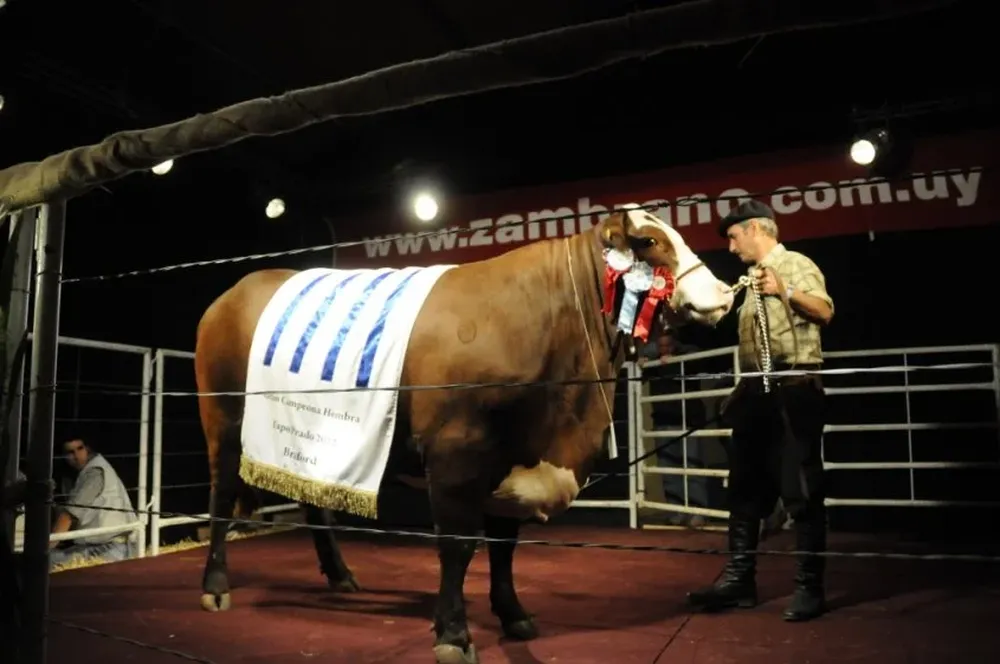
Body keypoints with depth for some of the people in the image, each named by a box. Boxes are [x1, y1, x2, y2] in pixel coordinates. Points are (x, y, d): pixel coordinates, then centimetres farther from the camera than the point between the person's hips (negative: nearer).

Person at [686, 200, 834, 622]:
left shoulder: (796, 265, -2)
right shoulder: (752, 277, 19)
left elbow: (825, 312, -17)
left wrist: (784, 290, -24)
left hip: (794, 389, -8)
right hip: (757, 390, 8)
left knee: (801, 489, -2)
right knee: (745, 487, 9)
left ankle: (809, 587, 8)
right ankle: (739, 580, 17)